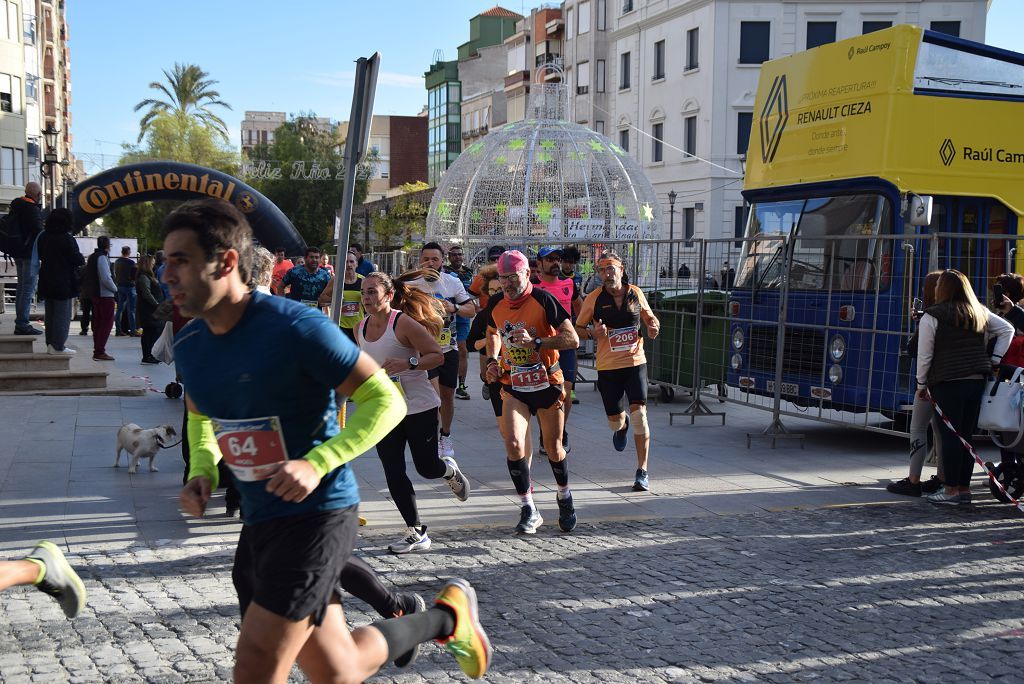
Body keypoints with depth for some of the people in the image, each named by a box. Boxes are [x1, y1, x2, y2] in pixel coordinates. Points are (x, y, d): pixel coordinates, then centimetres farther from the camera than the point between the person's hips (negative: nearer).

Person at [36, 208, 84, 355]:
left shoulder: (43, 237, 5)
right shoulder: (67, 239, -16)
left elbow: (40, 256, 15)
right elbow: (77, 260, -16)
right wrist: (82, 258, 4)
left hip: (46, 281, 7)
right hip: (64, 282, -7)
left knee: (50, 313, 15)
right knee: (63, 314, -2)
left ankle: (50, 343, 18)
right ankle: (58, 346, -4)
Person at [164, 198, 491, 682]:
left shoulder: (296, 328, -18)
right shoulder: (188, 344, 3)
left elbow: (386, 400, -15)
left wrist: (317, 464, -26)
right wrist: (201, 470, 3)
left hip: (316, 514, -7)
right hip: (258, 521, 8)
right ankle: (448, 617, 37)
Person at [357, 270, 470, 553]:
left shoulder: (404, 323, -15)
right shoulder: (361, 330, 5)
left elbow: (438, 355, -14)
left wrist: (407, 364, -27)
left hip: (419, 406, -5)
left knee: (427, 468, 2)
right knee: (393, 473, -1)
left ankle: (450, 470, 40)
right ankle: (416, 533, 10)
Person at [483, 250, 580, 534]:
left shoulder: (543, 300, -15)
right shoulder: (496, 305, 1)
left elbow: (573, 339, -19)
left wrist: (536, 342, -28)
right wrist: (492, 361, 6)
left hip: (547, 384, -3)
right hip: (514, 386, 3)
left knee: (553, 448, 9)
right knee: (514, 444, -15)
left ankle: (564, 497, 38)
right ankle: (529, 510, -2)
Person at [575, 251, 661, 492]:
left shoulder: (635, 293, 2)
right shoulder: (594, 298, -5)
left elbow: (649, 316, 19)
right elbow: (578, 327, 4)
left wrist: (653, 326, -4)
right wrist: (592, 333, -17)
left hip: (635, 362, 1)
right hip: (607, 366, 0)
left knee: (639, 414, -11)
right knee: (615, 422, 5)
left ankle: (642, 471, -1)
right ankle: (622, 426, 47)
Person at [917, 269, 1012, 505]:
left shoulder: (932, 317, -6)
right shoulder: (980, 313, 12)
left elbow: (924, 355, -6)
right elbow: (1007, 329, 21)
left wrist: (921, 384, 4)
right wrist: (994, 359, 19)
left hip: (948, 382, -6)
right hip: (977, 380, 6)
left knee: (950, 436, -3)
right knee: (967, 435, 11)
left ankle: (951, 490, -1)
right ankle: (964, 488, 15)